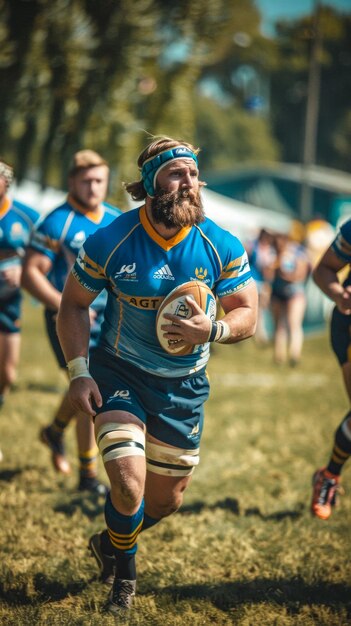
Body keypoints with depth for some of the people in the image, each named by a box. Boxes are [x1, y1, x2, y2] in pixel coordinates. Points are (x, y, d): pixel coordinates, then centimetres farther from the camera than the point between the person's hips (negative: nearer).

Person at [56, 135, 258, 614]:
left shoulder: (222, 247, -11)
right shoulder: (109, 242, -15)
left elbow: (247, 315, -4)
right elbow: (73, 305, -2)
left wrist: (213, 329, -26)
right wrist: (78, 372, -11)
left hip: (185, 387, 3)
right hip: (120, 377, -3)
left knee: (166, 500, 14)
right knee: (129, 485, -21)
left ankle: (109, 543, 48)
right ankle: (124, 575, 10)